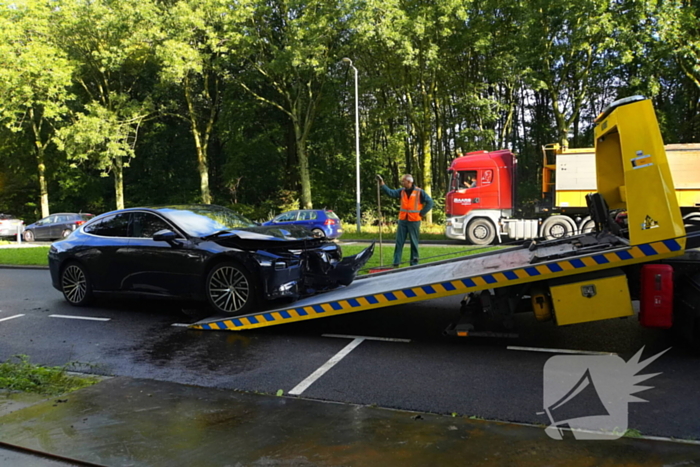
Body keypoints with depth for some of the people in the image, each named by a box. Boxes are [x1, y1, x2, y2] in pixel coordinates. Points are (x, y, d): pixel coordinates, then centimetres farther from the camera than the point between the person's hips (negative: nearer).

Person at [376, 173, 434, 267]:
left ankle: (414, 262, 16)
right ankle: (396, 263, 6)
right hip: (402, 221, 4)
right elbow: (391, 192, -3)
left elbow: (430, 202, -6)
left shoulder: (419, 192, -6)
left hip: (414, 221, -4)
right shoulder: (402, 191, 7)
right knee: (399, 242, 3)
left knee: (414, 242, 6)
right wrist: (382, 184, -10)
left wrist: (421, 213, -6)